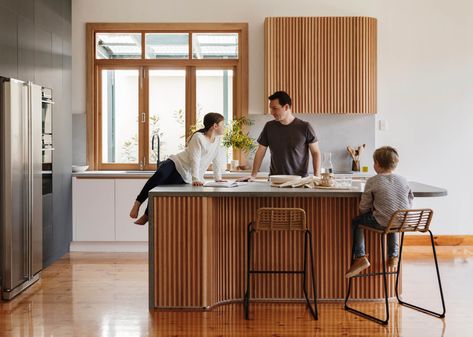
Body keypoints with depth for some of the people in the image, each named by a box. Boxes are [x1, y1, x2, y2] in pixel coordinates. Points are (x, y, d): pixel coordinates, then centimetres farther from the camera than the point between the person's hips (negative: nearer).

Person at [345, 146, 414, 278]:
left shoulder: (372, 181, -4)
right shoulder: (403, 180, 7)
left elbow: (364, 207, -1)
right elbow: (410, 204, 13)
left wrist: (372, 211, 20)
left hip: (381, 223, -5)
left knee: (356, 222, 14)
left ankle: (360, 257, 5)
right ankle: (393, 256, 37)